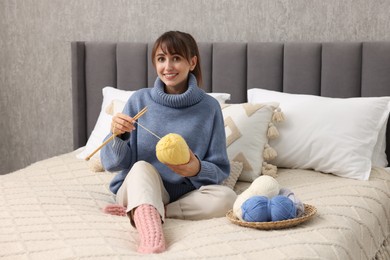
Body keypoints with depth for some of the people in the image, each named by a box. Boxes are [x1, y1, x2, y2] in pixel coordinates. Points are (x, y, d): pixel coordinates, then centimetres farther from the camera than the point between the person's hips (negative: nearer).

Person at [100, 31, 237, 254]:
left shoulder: (209, 107, -3)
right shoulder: (140, 101, -3)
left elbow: (220, 170, -1)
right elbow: (114, 164, -3)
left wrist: (197, 169, -23)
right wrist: (118, 135, -24)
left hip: (185, 195, 1)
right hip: (139, 187, 0)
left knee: (226, 198, -28)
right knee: (142, 168, -32)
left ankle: (138, 211, -22)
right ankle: (152, 237, -57)